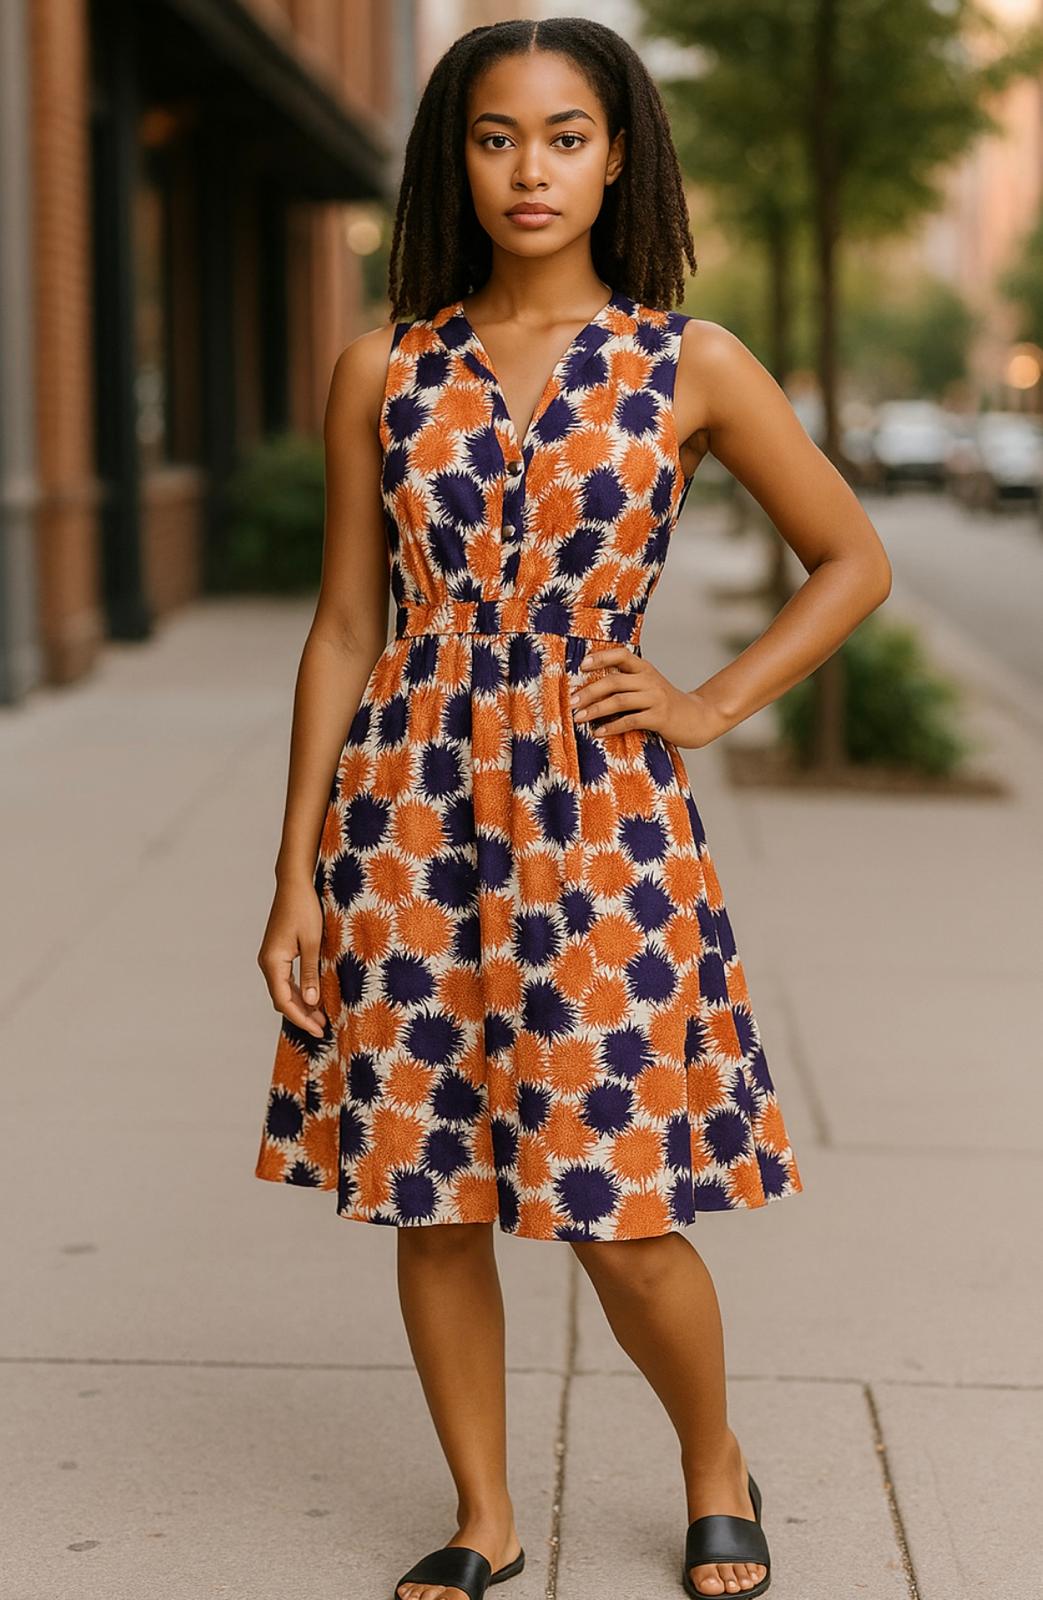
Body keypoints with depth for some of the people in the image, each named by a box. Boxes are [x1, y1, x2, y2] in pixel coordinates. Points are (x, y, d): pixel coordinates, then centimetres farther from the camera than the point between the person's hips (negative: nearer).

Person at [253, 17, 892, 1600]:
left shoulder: (689, 366, -1)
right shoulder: (385, 369, 3)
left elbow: (853, 559, 10)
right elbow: (344, 626, 5)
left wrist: (709, 705, -1)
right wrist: (296, 877, 2)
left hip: (598, 819, -2)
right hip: (410, 817, 2)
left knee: (624, 1219, 0)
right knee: (431, 1198, 8)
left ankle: (716, 1471, 28)